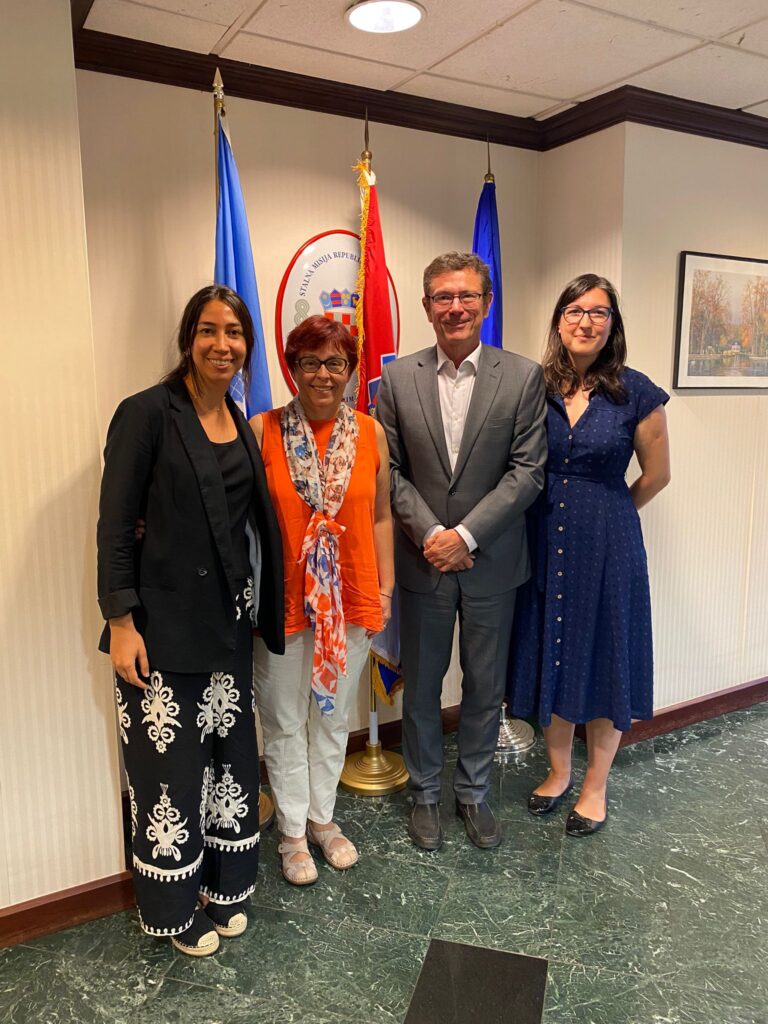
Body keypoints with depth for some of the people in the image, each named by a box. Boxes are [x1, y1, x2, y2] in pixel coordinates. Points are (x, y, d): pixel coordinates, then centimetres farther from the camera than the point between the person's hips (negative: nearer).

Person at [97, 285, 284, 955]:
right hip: (163, 621, -6)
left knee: (230, 751, 15)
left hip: (227, 619, 6)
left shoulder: (240, 423, 9)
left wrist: (256, 610, 8)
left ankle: (224, 884, 37)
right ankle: (175, 908, 29)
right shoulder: (148, 414, -11)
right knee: (170, 760, 6)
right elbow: (116, 525, -12)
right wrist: (120, 621, -15)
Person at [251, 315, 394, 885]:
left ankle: (323, 817, 39)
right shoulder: (262, 431, -8)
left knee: (334, 715, 19)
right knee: (285, 722, 12)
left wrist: (385, 588, 4)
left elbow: (381, 517, 4)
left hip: (351, 599, 3)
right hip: (283, 600, -2)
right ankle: (293, 833, 33)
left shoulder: (371, 433, -1)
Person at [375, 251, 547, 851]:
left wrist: (465, 534, -15)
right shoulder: (398, 379, 0)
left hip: (492, 561, 0)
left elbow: (528, 470, -8)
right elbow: (390, 470, -1)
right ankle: (425, 794, 35)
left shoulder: (523, 377, -3)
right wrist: (430, 533, -13)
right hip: (423, 561, 1)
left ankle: (474, 792, 36)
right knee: (420, 688, 14)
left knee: (485, 688, 14)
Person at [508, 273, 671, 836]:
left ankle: (595, 786, 30)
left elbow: (657, 474, 3)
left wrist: (605, 515, 10)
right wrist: (561, 512, 6)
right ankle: (559, 770, 35)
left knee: (603, 660, 9)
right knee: (550, 656, 13)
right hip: (544, 542, 3)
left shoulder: (635, 392, -7)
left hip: (607, 546, -2)